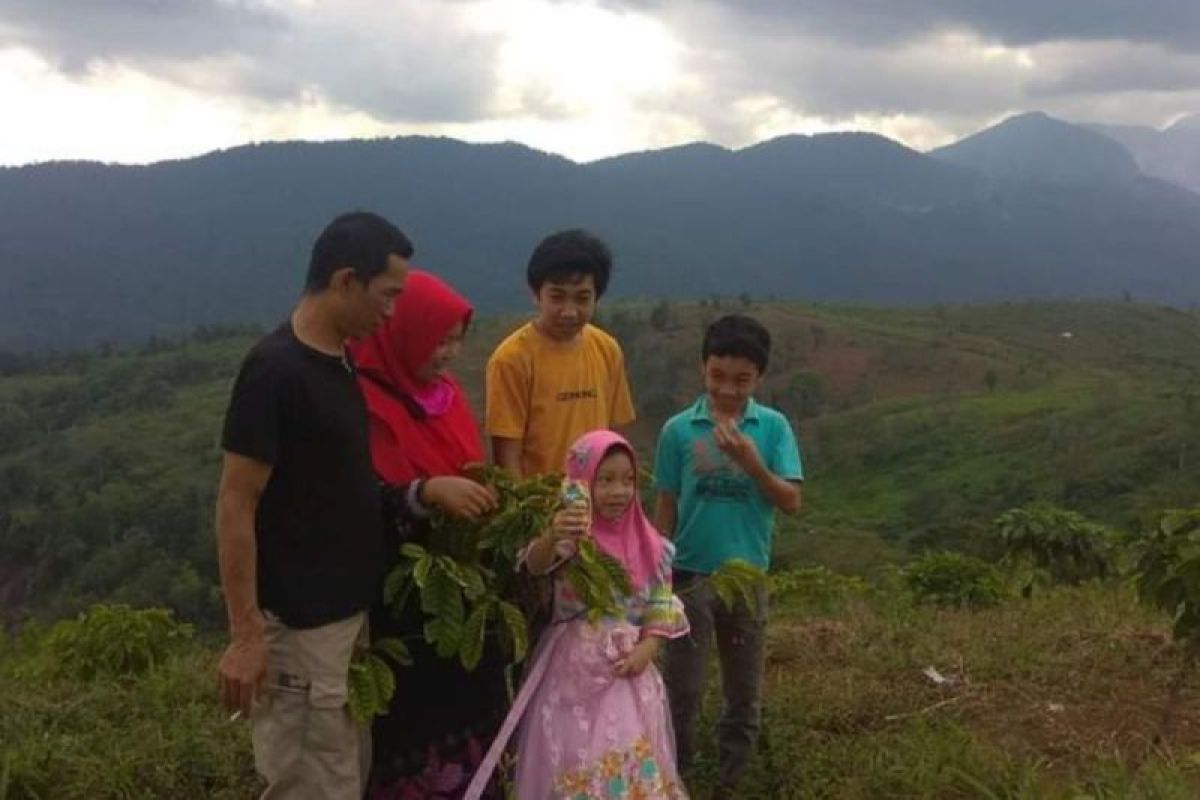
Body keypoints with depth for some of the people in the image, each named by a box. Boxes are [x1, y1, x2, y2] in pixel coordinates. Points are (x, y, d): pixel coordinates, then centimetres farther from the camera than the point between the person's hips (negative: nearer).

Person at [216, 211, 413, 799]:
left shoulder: (341, 362, 8)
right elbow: (235, 507, -19)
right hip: (298, 623, -9)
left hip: (348, 610, 9)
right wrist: (246, 633, -19)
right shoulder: (274, 370, -19)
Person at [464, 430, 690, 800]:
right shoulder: (571, 534, -11)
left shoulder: (648, 545, 2)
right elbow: (535, 563, -33)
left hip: (626, 671, 3)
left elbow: (662, 607, 7)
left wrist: (646, 649, -11)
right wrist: (552, 537, -55)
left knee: (633, 763, 5)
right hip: (572, 671, -3)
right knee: (573, 764, -2)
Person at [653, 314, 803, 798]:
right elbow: (665, 509, 0)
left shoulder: (773, 427, -5)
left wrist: (752, 463, -24)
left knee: (744, 697, 12)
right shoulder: (679, 430, -6)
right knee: (683, 693, 8)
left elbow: (791, 503, -9)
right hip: (690, 576, -1)